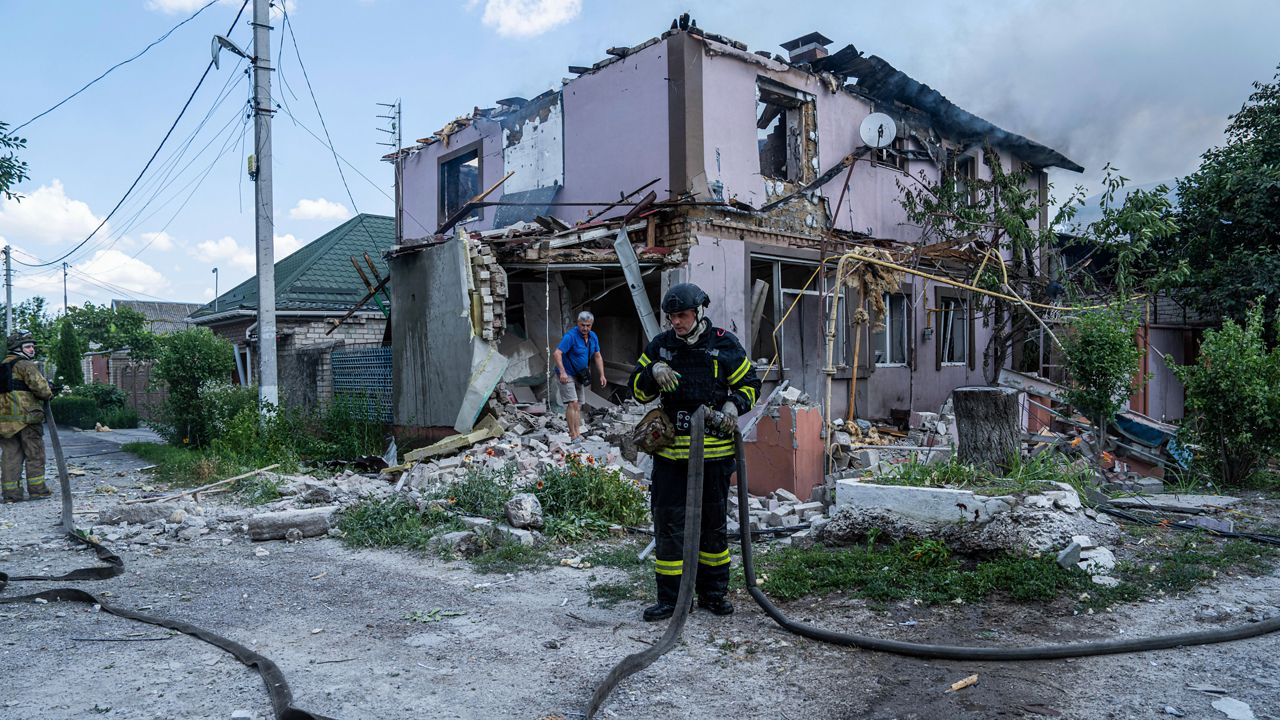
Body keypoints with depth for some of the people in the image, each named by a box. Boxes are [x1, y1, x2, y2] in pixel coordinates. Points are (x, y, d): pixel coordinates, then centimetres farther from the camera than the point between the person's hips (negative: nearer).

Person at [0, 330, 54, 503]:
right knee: (35, 455, 3)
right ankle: (37, 489, 6)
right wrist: (48, 393, 1)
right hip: (26, 416, -7)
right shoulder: (25, 365, -9)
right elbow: (40, 386, -19)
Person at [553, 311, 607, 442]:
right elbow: (557, 353, -28)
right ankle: (573, 435, -15)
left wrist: (602, 375, 5)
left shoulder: (593, 337, 2)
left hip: (580, 375, 8)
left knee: (578, 405, 10)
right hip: (567, 375, -8)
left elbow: (597, 357, 11)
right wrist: (562, 372, -39)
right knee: (572, 403, -16)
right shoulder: (570, 336, -21)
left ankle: (578, 433, 15)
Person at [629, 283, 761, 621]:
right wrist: (654, 371, -13)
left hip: (715, 451, -1)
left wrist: (733, 405, -14)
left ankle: (712, 593, 27)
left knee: (714, 523, 12)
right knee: (668, 524, 1)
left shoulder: (725, 345, -1)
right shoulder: (660, 346, 5)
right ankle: (669, 598, 11)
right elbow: (638, 389, 8)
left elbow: (749, 384, 6)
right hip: (670, 451, 1)